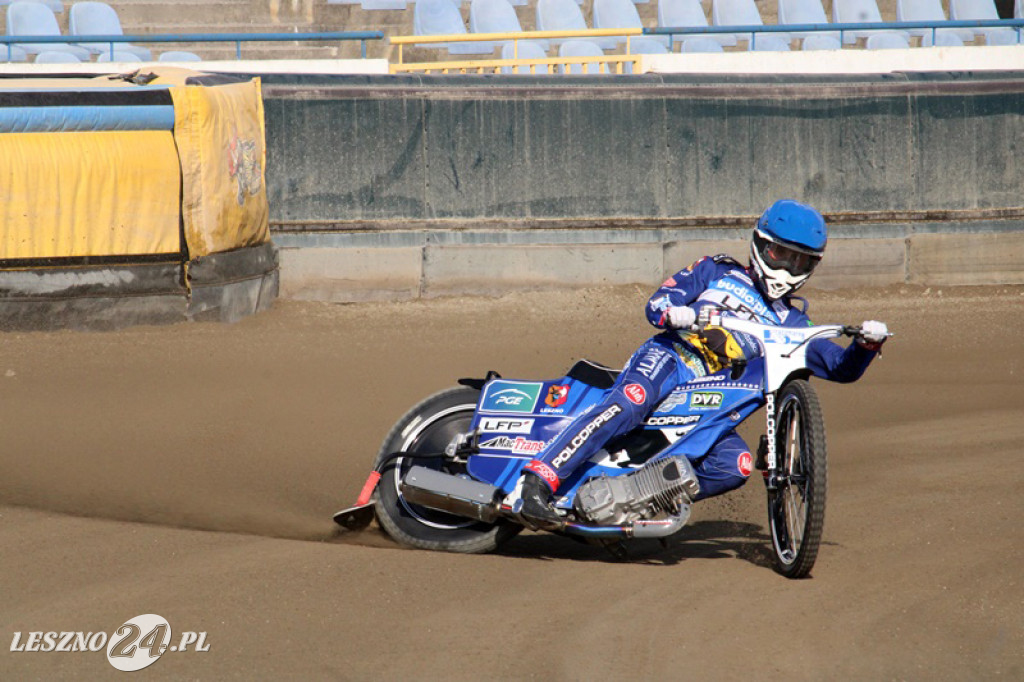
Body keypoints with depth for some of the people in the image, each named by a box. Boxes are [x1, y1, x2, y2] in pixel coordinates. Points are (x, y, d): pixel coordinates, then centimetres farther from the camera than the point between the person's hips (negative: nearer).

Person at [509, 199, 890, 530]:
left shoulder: (791, 324, 29)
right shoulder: (716, 272, 20)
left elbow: (842, 368, 24)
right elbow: (657, 304, 9)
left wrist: (867, 344, 2)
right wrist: (675, 312, -16)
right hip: (670, 357, -4)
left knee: (735, 466, -26)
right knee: (630, 403, -37)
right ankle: (537, 482, -44)